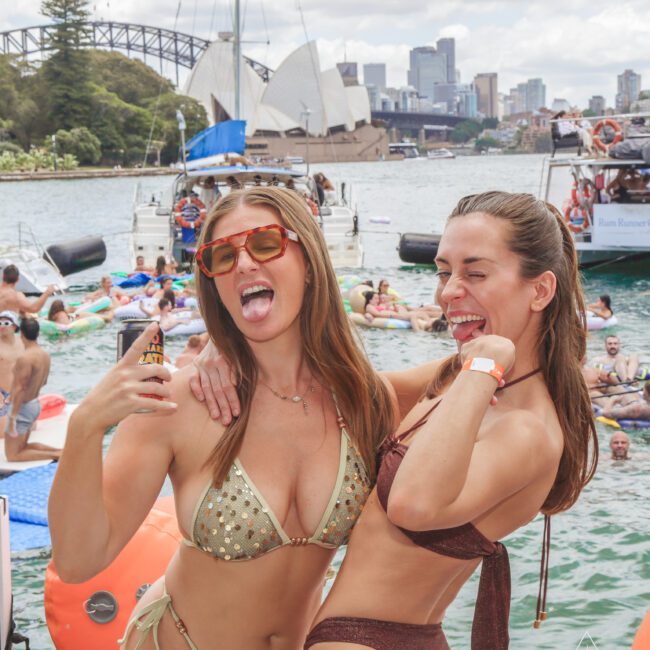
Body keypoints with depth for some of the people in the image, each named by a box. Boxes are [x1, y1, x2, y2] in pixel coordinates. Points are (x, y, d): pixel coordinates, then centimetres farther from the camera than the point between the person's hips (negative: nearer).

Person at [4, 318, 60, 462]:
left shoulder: (24, 358, -25)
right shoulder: (45, 355, 2)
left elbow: (20, 389, -26)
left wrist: (12, 418, -23)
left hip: (23, 407, -9)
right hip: (35, 405, 9)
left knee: (13, 455, 2)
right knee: (22, 446, 25)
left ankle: (57, 455, -10)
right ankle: (62, 452, 9)